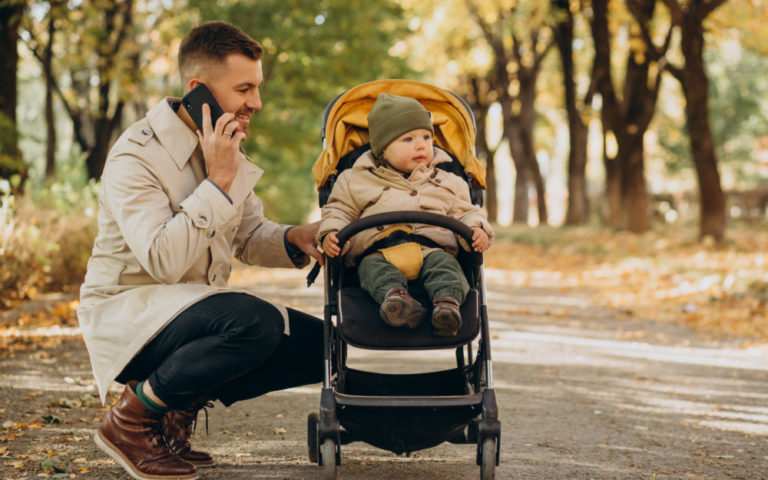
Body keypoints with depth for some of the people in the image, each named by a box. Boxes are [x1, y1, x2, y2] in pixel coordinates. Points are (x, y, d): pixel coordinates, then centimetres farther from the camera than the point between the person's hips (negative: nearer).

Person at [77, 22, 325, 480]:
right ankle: (131, 418, -15)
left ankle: (182, 406, 3)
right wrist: (217, 181, -28)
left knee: (321, 343, -2)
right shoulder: (136, 156, -19)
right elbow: (162, 261, -31)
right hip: (126, 311, -9)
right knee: (256, 321, -34)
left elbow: (249, 235, 14)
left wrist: (294, 238, -9)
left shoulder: (227, 149, 8)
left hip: (201, 303, 9)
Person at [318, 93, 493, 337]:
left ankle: (448, 301, -55)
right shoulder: (357, 180, 21)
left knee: (444, 263, -32)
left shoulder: (447, 182, 25)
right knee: (373, 267, -34)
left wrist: (477, 230, 1)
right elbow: (338, 211, 22)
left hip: (431, 249, 1)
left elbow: (465, 213, 24)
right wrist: (330, 233, 0)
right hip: (378, 251, 0)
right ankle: (393, 294, -60)